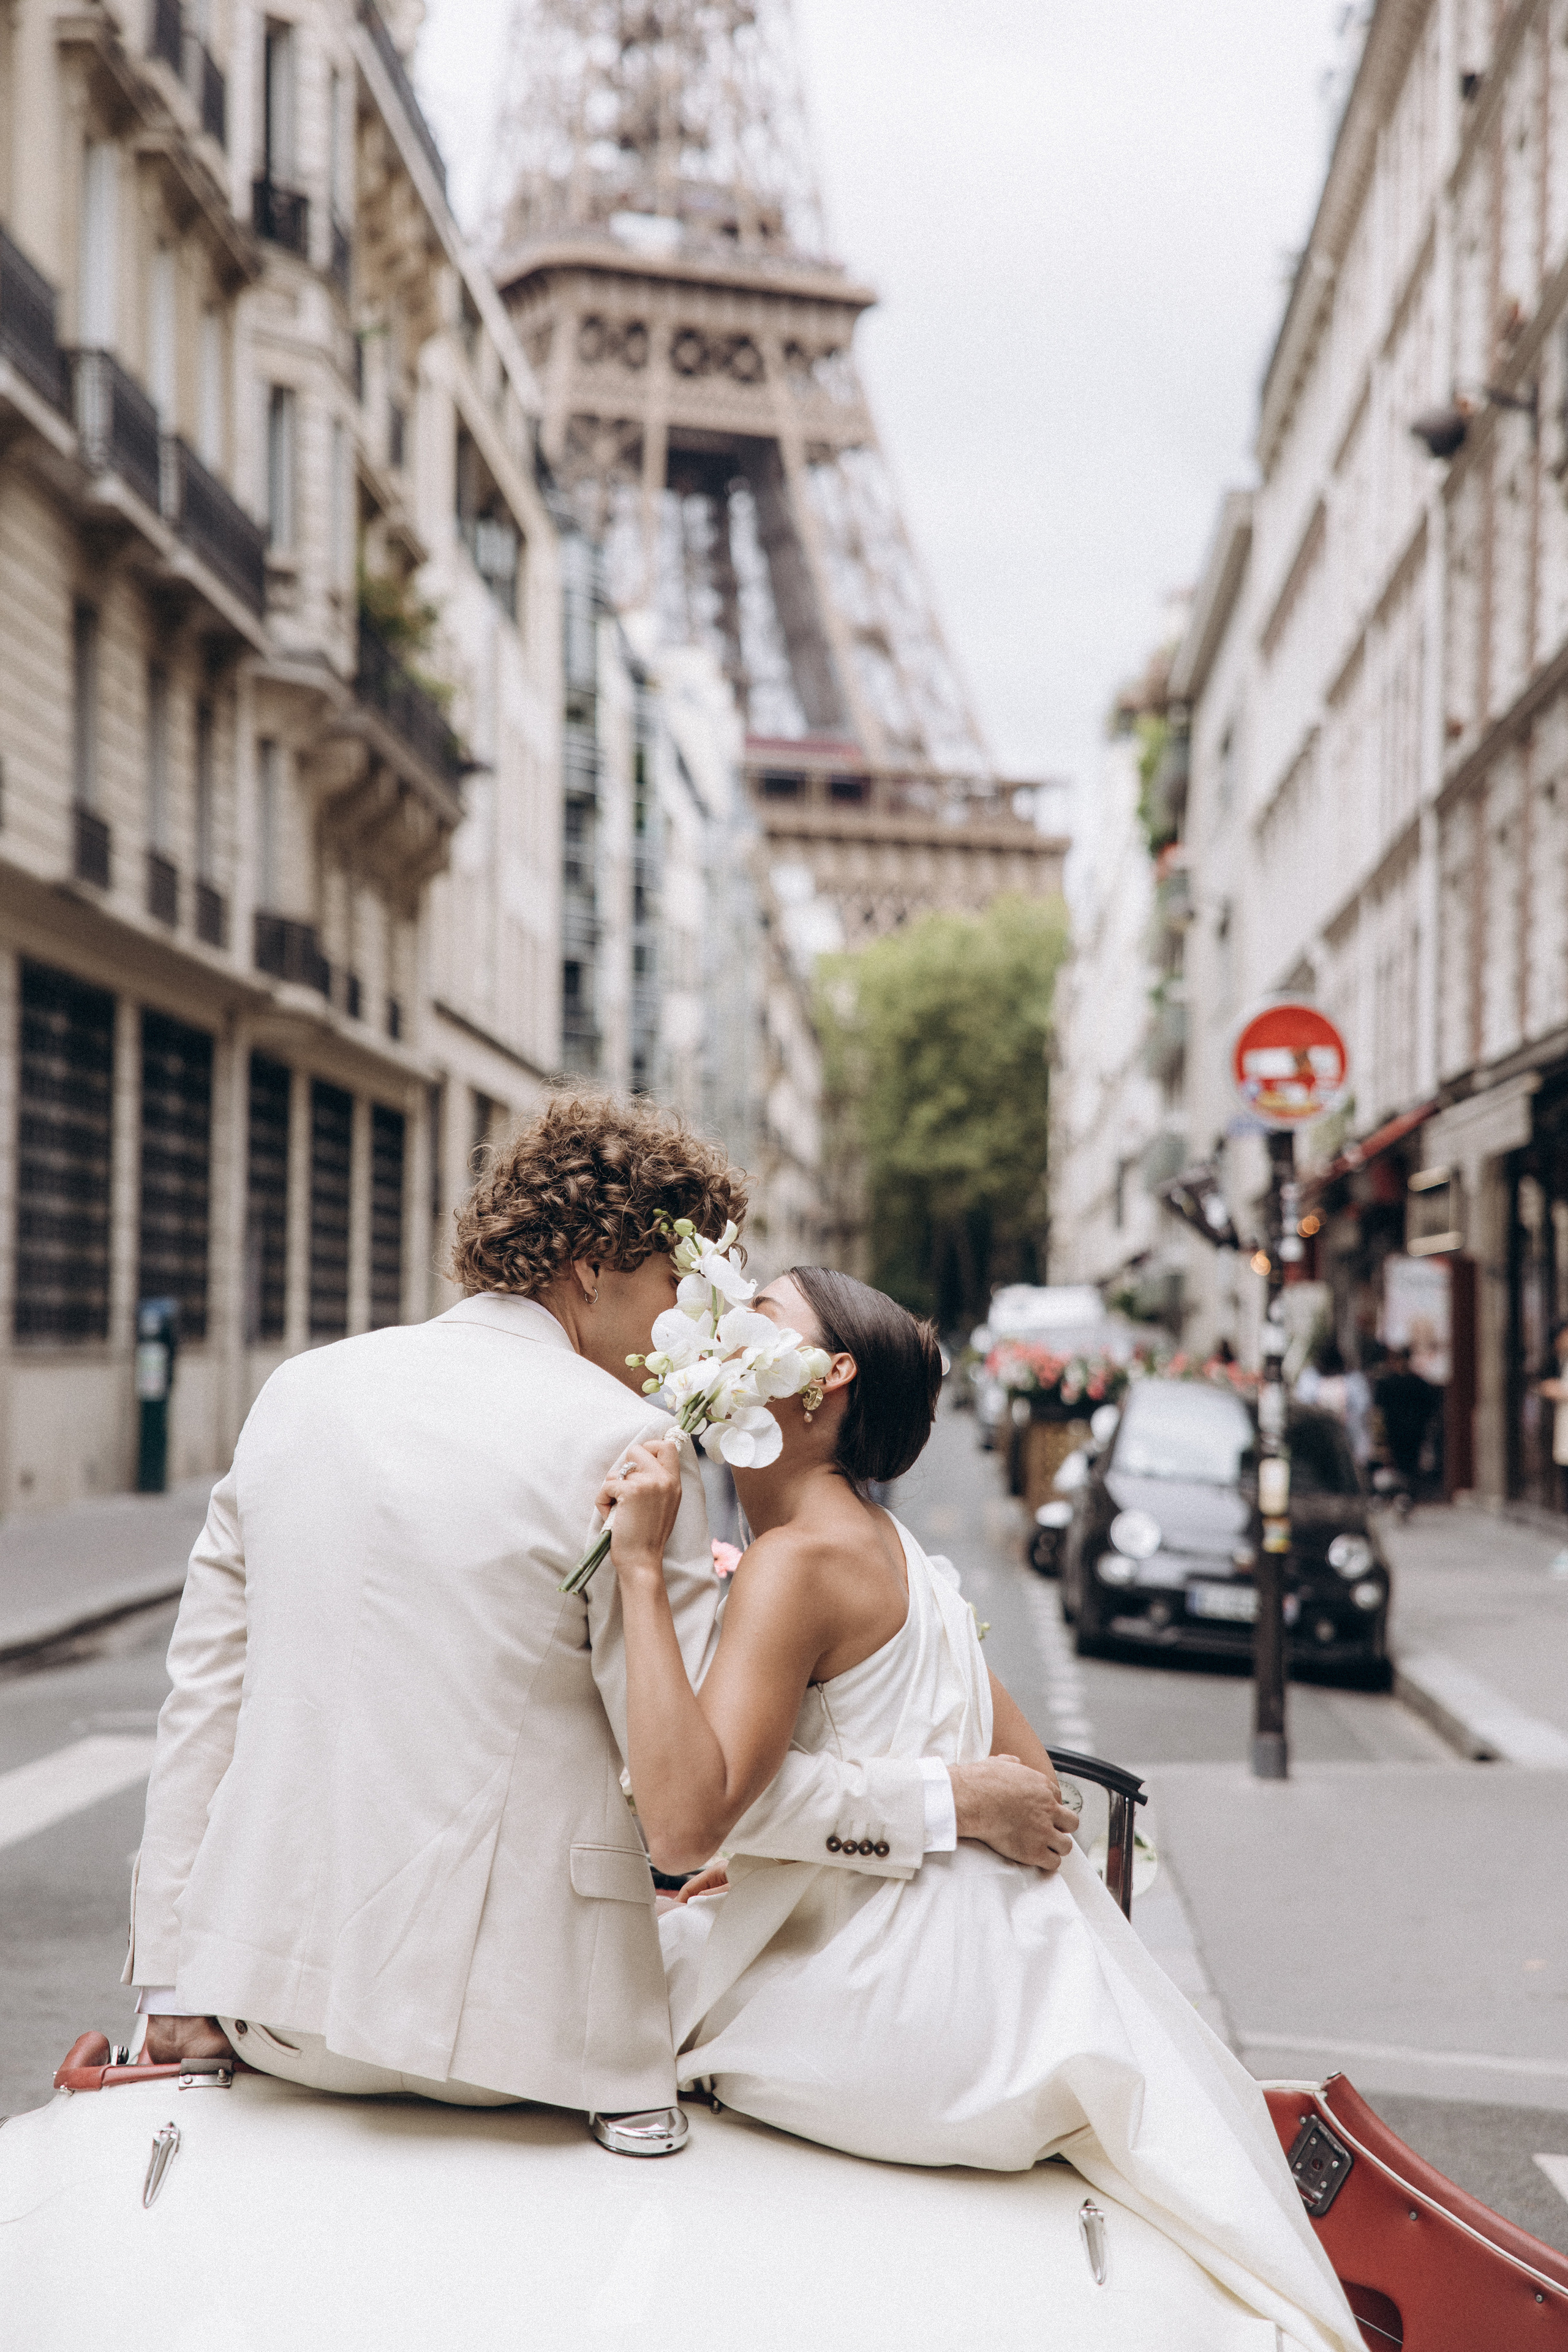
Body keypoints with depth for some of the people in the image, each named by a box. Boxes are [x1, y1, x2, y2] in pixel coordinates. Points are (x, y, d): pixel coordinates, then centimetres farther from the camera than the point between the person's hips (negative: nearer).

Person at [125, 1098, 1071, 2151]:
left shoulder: (301, 1388, 8)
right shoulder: (621, 1444, -10)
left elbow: (204, 1692, 10)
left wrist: (173, 1979, 15)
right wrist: (956, 1801, 0)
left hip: (279, 1981, 7)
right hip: (498, 2014, -6)